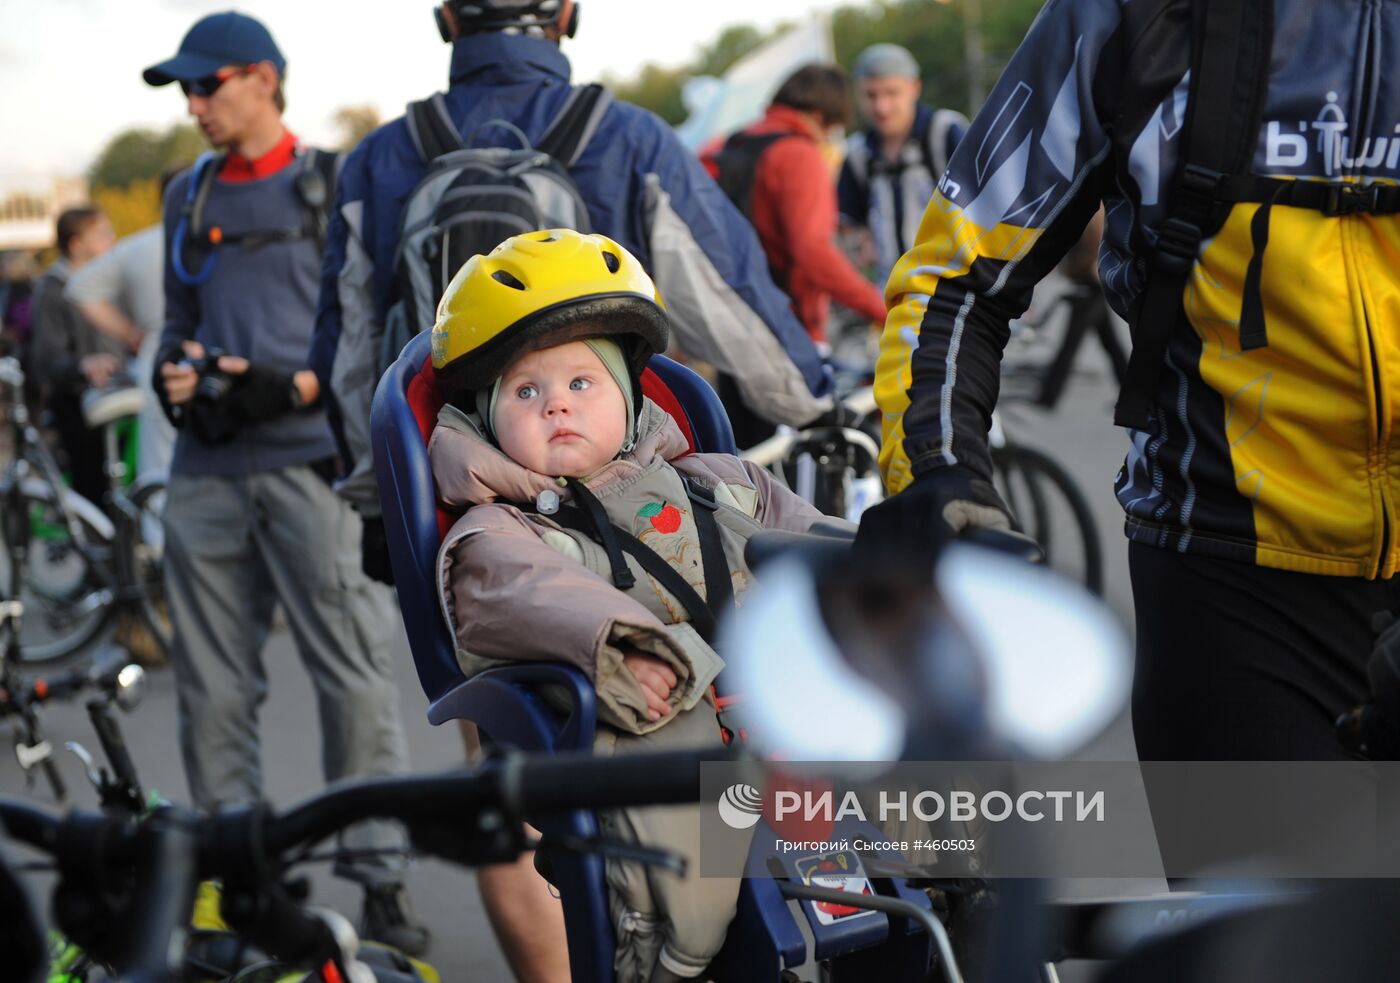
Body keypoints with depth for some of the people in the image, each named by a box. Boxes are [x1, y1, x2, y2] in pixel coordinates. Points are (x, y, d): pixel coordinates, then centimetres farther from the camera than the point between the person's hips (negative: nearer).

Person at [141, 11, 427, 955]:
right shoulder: (189, 196, 19)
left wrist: (295, 386, -14)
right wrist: (173, 371, 5)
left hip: (310, 461, -5)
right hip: (207, 472, 5)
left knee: (354, 678, -7)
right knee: (213, 689, 5)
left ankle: (380, 878, -1)